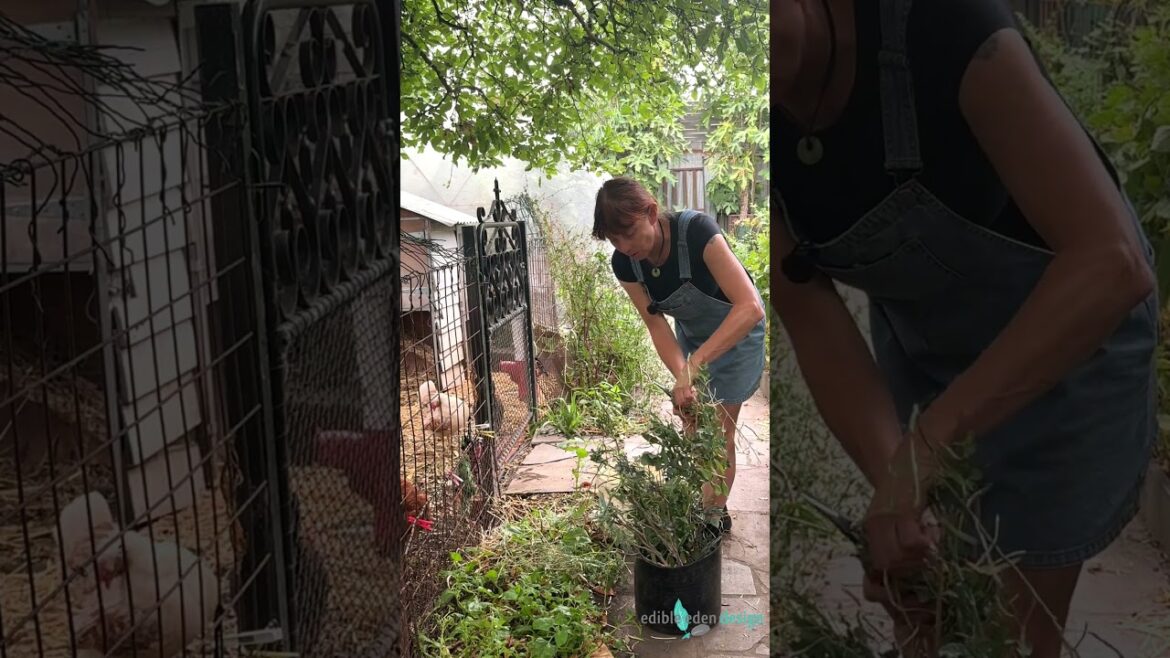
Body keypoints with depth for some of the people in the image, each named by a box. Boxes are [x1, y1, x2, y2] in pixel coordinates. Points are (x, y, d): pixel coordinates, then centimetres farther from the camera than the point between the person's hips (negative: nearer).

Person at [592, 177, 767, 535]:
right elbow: (656, 324, -17)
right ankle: (699, 502, 26)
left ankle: (715, 511, 18)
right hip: (690, 332, 5)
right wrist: (682, 377, -34)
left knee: (718, 429, 1)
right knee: (692, 426, 9)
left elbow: (750, 307, -44)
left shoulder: (696, 231, -38)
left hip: (737, 330, -5)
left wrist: (693, 365, -49)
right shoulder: (624, 263, -21)